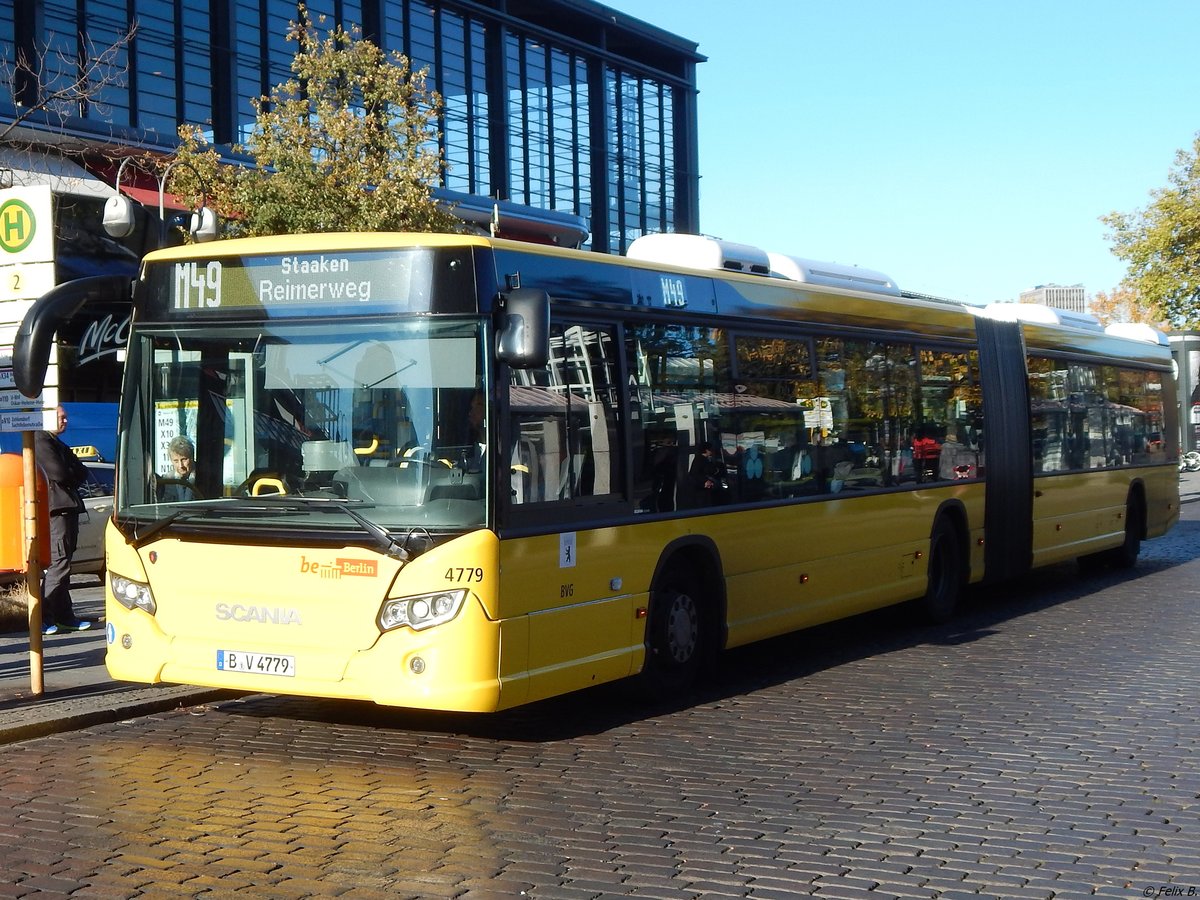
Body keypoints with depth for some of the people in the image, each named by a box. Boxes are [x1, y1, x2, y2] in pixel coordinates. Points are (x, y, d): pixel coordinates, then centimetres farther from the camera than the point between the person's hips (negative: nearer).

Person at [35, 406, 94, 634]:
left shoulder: (58, 444, 24)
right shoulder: (42, 441, -7)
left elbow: (82, 472, 16)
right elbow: (58, 473, -18)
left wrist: (70, 474, -4)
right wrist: (74, 474, 1)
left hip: (69, 507, 10)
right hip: (59, 508, -10)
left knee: (62, 563, 10)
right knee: (59, 563, -13)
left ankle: (64, 616, 13)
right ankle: (42, 618, -13)